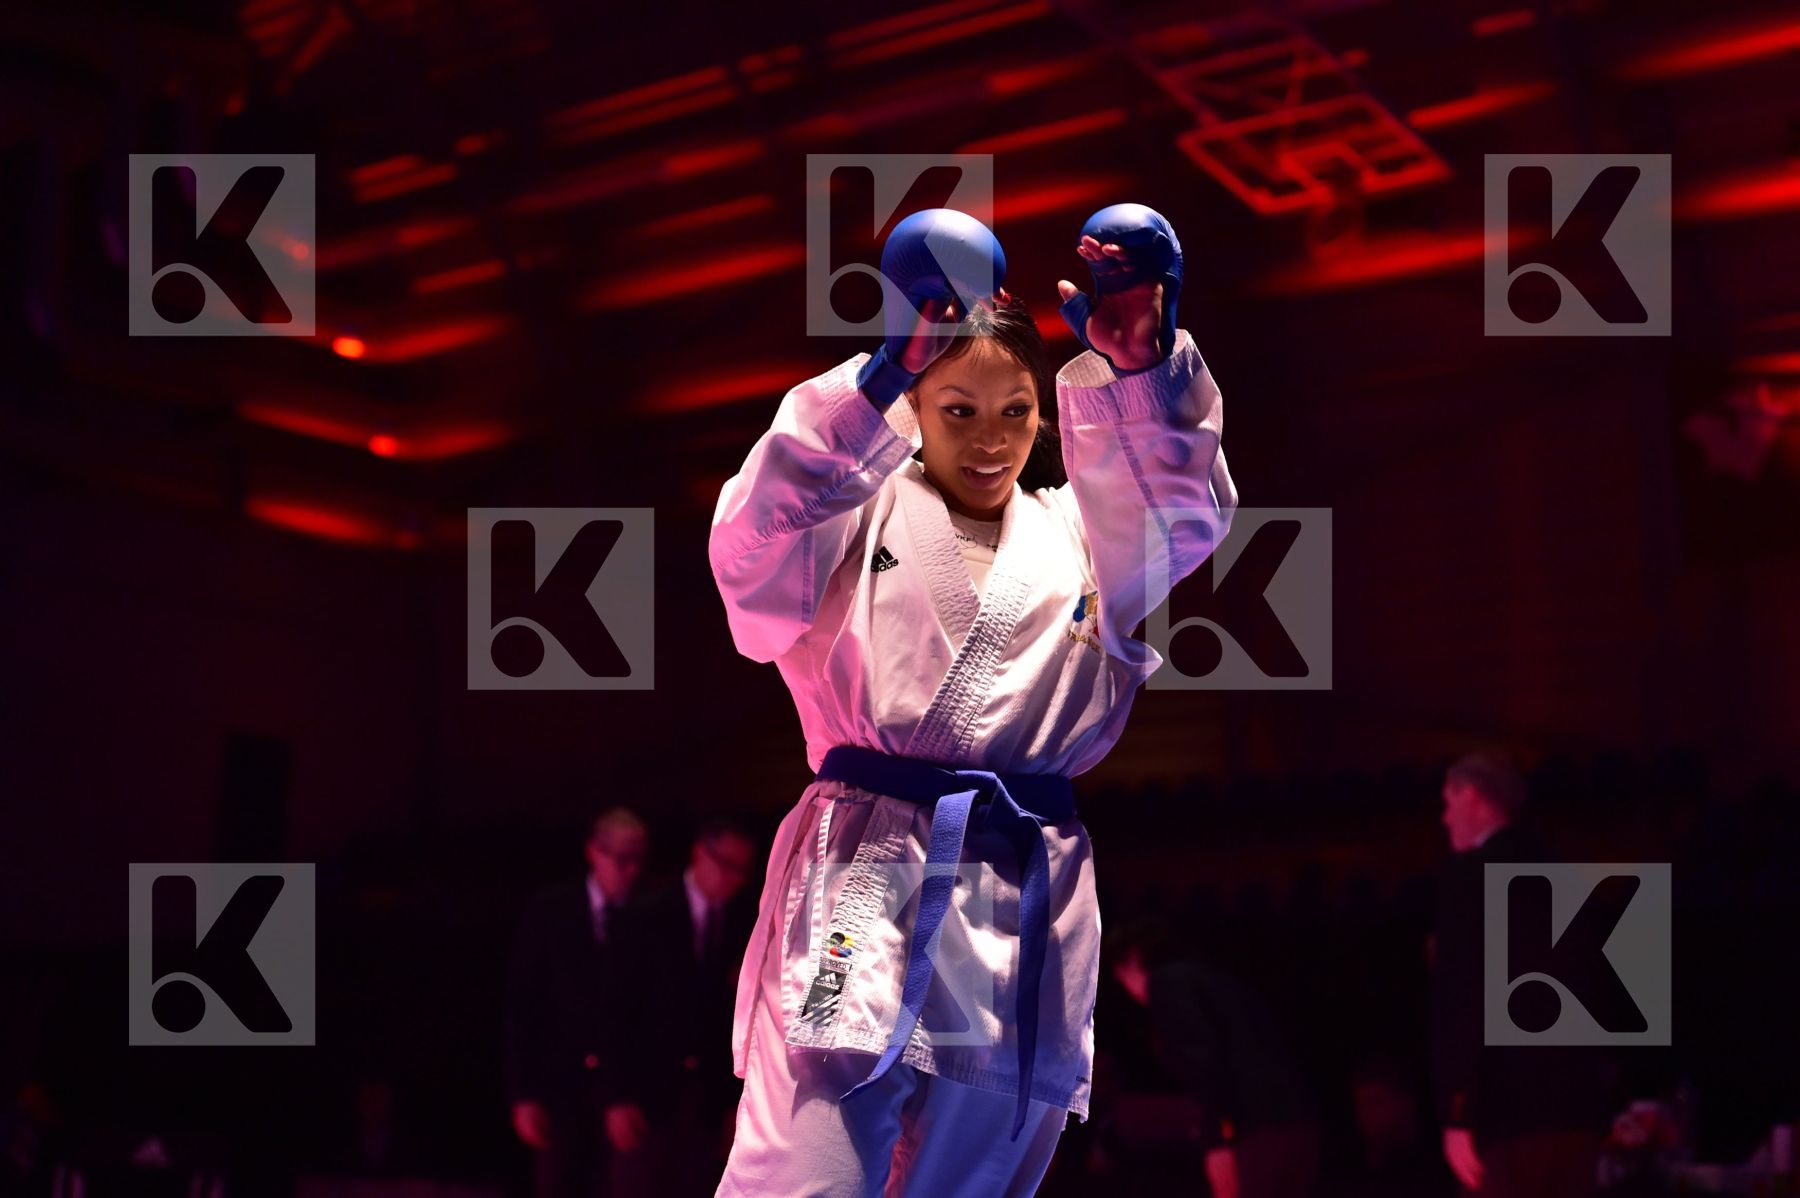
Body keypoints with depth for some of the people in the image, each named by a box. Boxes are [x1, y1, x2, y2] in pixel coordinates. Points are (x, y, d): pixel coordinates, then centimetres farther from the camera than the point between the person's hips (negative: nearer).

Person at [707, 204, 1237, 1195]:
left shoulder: (1081, 528, 20)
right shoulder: (863, 508, 9)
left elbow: (1189, 515, 2)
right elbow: (749, 552, -10)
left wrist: (1139, 365, -16)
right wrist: (879, 382, -19)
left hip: (1027, 908, 4)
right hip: (864, 880, -4)